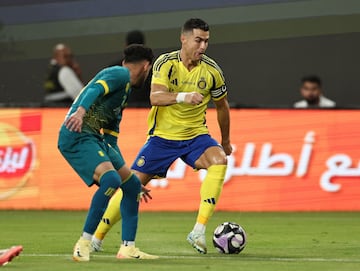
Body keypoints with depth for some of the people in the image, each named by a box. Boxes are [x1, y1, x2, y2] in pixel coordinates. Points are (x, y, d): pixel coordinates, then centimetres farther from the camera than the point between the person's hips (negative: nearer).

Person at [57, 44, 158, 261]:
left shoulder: (125, 88, 27)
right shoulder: (120, 74, -3)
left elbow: (111, 136, 30)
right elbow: (95, 89, -24)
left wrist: (120, 164, 33)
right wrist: (80, 111, -42)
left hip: (95, 139, 10)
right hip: (77, 136, -10)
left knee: (132, 185, 11)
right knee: (111, 179, -28)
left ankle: (128, 248, 13)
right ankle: (84, 243, -23)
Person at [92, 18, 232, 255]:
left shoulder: (212, 71, -6)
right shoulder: (166, 63, -13)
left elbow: (222, 106, 11)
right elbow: (155, 97, -29)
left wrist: (226, 141, 20)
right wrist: (183, 97, -47)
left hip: (195, 135, 1)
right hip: (162, 135, -1)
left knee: (219, 160, -29)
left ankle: (199, 231, -31)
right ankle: (97, 237, 16)